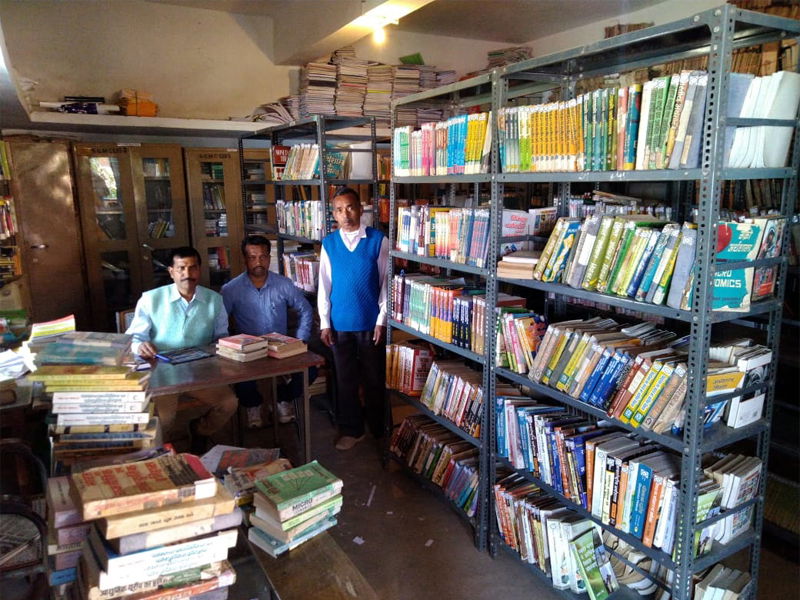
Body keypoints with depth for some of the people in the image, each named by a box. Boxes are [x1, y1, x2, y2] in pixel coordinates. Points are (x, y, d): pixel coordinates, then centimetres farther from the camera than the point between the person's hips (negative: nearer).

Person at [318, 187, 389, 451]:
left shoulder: (378, 240, -5)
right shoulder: (329, 243, 1)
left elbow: (386, 281, -3)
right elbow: (324, 285, 4)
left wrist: (382, 320, -5)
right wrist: (325, 323, 2)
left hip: (371, 322, -2)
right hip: (340, 323, 2)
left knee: (374, 378, 10)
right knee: (345, 379, 12)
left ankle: (379, 428, 28)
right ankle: (351, 430, 27)